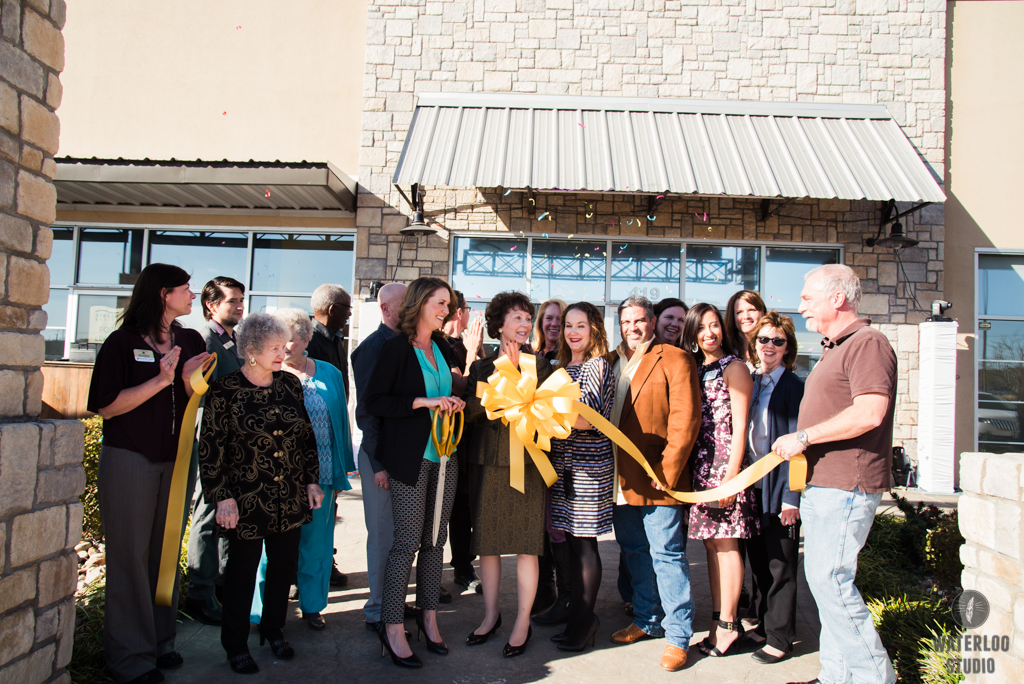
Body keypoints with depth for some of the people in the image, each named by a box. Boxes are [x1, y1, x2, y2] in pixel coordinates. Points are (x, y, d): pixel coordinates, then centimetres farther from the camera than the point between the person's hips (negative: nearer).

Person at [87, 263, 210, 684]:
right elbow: (107, 406, -11)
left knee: (167, 552, 11)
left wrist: (189, 381, -10)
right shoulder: (123, 343, -6)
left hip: (178, 460, 5)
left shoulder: (191, 342, 10)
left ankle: (160, 641, 23)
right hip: (130, 460, -5)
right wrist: (161, 380, -18)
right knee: (131, 555, 1)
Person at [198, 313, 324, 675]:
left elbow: (307, 435, 12)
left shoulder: (290, 384, 5)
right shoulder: (224, 390, -9)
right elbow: (210, 448, -8)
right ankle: (236, 644, 26)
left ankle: (274, 631, 35)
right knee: (242, 570, 8)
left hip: (290, 498, 5)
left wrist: (312, 481, 10)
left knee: (284, 565, 13)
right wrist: (222, 497, -11)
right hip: (246, 500, -4)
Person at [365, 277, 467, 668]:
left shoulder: (443, 349, 14)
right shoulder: (396, 347, -6)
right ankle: (393, 629, 9)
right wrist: (426, 402, -17)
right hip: (410, 457, -6)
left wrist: (456, 402, 4)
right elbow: (375, 402, -11)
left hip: (444, 455, 6)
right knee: (407, 541, -4)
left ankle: (429, 616, 24)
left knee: (436, 538, 10)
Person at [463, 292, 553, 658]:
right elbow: (468, 411, -3)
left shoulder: (539, 366, 5)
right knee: (487, 540, 9)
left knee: (526, 542, 1)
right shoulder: (481, 366, 7)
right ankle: (490, 614, 25)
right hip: (488, 462, 2)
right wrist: (497, 378, -12)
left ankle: (523, 622, 15)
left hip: (527, 461, -1)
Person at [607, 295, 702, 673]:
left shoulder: (674, 359, -4)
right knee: (634, 552, 15)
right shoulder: (611, 362, 14)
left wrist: (668, 469, -16)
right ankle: (646, 621, 30)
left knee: (666, 554, -1)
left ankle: (678, 636, 10)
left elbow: (685, 419, -11)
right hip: (620, 478, 6)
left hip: (657, 476, -6)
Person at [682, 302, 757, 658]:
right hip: (699, 465, 7)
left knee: (725, 543, -3)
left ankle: (728, 624, 6)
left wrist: (731, 475, -16)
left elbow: (739, 426, -10)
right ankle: (719, 619, 18)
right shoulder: (695, 369, 14)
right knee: (712, 543, 10)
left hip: (724, 461, -6)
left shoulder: (734, 367, -4)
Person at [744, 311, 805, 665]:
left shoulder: (794, 386, -10)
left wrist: (792, 496, -16)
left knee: (780, 564, 4)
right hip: (752, 485, 6)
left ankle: (779, 637, 17)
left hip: (779, 486, -6)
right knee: (759, 561, 16)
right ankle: (764, 625, 32)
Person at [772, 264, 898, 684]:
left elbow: (869, 413, -25)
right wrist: (801, 444, 17)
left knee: (830, 578, -8)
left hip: (845, 487, -10)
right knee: (822, 578, 13)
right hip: (820, 484, 10)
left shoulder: (867, 342, -12)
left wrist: (803, 437, -18)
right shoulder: (834, 349, 21)